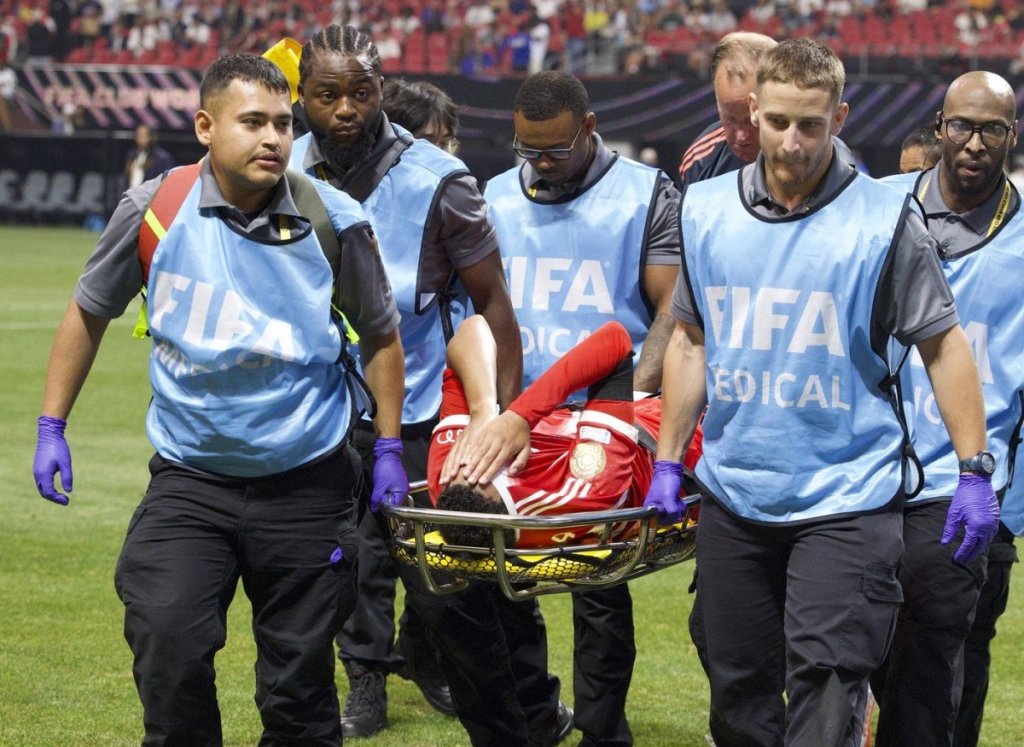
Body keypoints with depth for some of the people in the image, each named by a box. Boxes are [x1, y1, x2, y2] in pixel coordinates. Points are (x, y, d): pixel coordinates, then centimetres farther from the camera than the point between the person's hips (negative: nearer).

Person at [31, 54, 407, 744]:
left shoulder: (334, 221, -5)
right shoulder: (155, 208, -6)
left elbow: (380, 335, 9)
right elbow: (90, 312, 9)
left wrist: (390, 450, 7)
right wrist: (52, 428, 7)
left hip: (306, 483, 0)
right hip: (189, 480, 0)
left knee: (299, 687, 5)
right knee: (168, 650, -17)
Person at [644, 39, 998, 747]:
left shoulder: (885, 220, -6)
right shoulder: (707, 211, 6)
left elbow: (943, 344, -1)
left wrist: (975, 473, -6)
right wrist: (668, 461, 14)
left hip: (846, 503, -4)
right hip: (733, 499, 4)